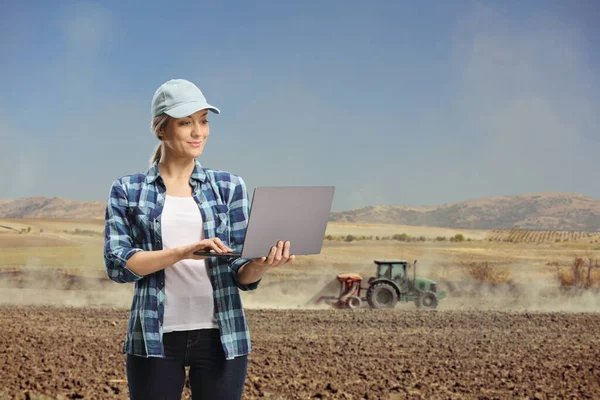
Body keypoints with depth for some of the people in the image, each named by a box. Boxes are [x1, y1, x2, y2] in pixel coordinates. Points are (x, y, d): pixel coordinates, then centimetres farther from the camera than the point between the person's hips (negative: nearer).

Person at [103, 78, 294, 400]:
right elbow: (116, 263, -7)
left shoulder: (229, 186, 6)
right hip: (155, 338, -1)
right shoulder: (128, 190, 4)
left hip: (219, 336, 1)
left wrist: (262, 264, -19)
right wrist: (183, 252, -21)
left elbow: (241, 275, 4)